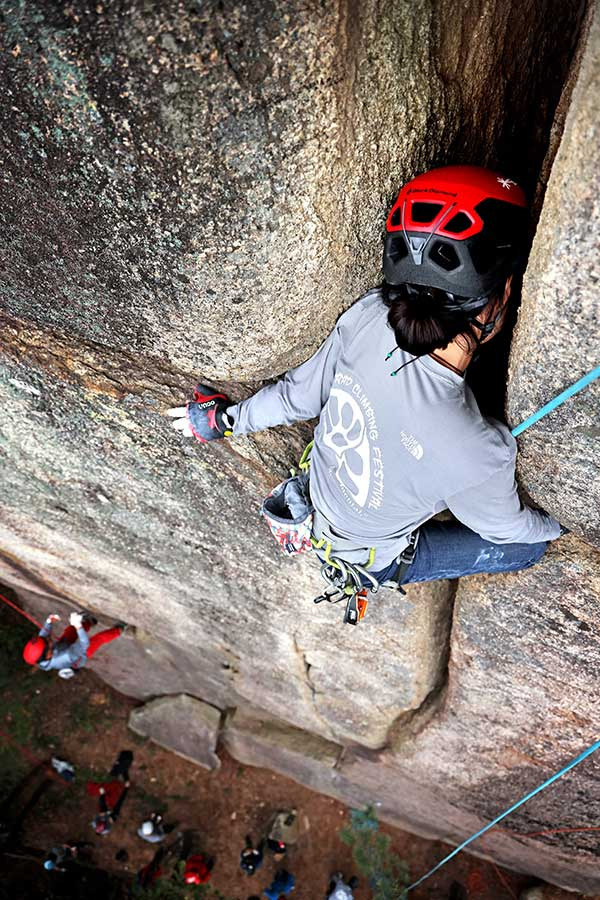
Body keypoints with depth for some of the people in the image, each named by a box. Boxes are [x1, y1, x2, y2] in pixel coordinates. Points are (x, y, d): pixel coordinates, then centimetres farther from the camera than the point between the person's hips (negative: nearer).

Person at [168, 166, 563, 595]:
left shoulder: (368, 314, -28)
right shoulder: (479, 453, -40)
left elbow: (299, 396, -12)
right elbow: (505, 526, -16)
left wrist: (228, 418, 9)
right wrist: (559, 522, 7)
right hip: (368, 561, -5)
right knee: (530, 544, 14)